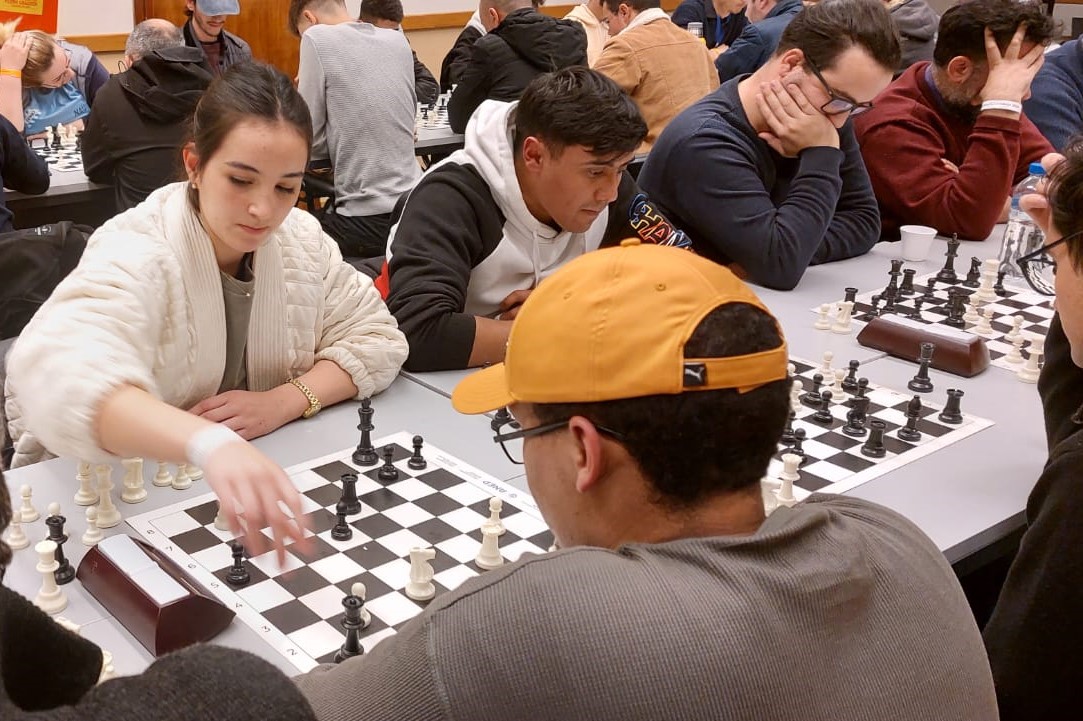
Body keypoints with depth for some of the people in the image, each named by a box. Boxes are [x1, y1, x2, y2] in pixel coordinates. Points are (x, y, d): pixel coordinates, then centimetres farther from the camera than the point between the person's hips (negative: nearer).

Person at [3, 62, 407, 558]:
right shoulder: (135, 255, -24)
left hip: (263, 474, 5)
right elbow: (62, 378, -42)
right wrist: (210, 443, -60)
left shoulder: (301, 239, -5)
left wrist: (285, 401, -19)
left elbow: (377, 338, -1)